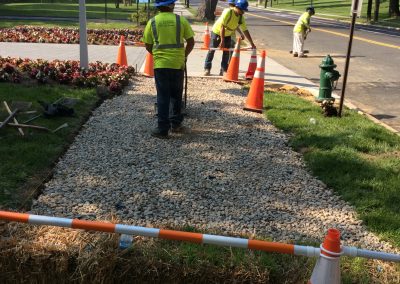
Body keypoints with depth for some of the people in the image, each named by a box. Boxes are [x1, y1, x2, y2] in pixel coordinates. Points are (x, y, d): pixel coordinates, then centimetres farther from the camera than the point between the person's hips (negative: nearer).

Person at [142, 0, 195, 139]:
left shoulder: (152, 22, 1)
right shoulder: (180, 20, 0)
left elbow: (148, 46, 5)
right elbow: (191, 42, 2)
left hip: (160, 64, 0)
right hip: (178, 63, 1)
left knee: (163, 96, 3)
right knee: (176, 95, 16)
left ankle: (163, 129, 1)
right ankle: (175, 123, 24)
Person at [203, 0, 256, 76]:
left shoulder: (241, 18, -11)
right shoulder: (227, 12, -29)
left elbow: (245, 31, -4)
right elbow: (222, 27, -30)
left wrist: (252, 43, -5)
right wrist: (222, 41, -31)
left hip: (227, 35, 5)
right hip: (217, 32, -5)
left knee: (227, 53, 2)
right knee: (212, 50, -1)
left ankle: (224, 70, 10)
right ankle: (207, 68, 6)